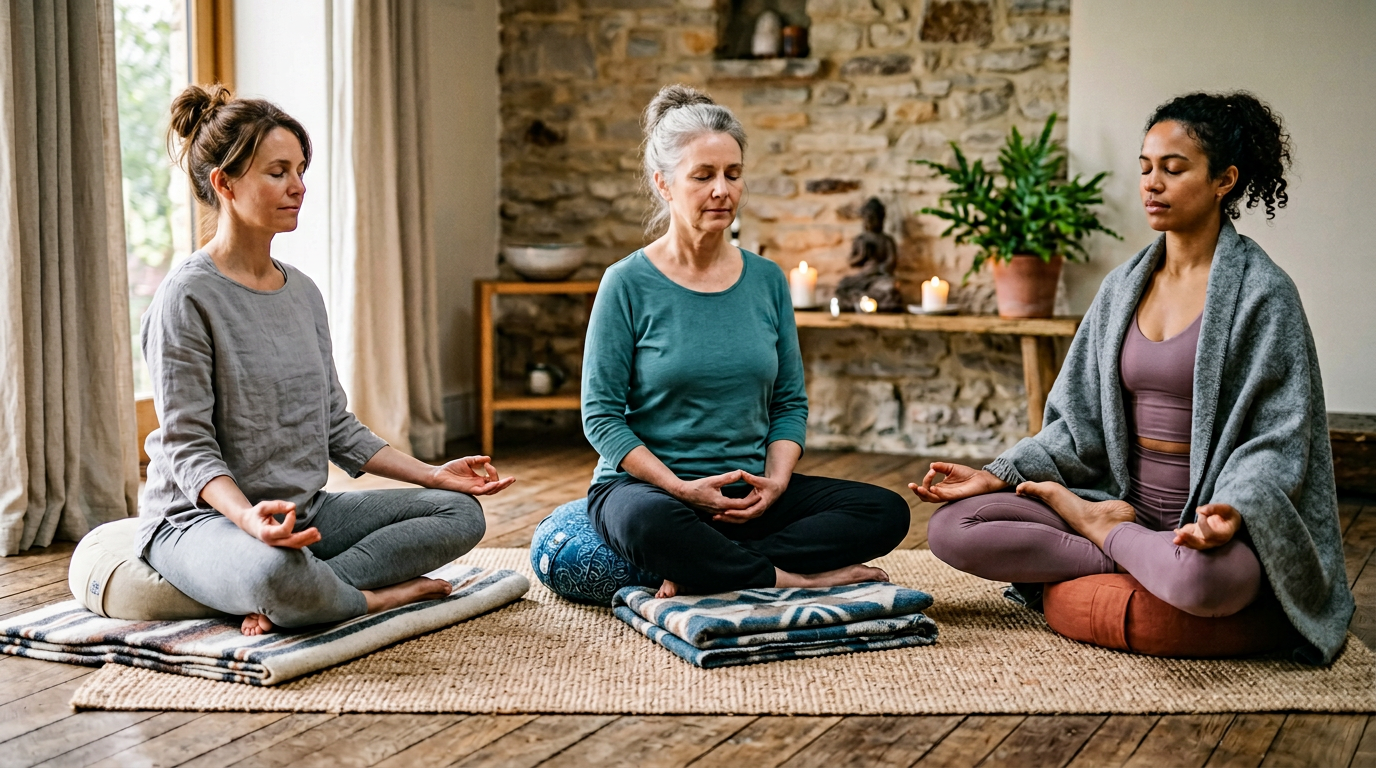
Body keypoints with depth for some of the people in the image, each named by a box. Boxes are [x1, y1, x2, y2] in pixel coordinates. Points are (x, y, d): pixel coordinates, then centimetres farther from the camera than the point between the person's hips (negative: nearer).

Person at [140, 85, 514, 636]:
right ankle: (374, 596, -11)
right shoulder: (187, 298, -11)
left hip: (302, 512, 8)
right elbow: (187, 446, -16)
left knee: (459, 512, -7)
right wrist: (247, 515, -34)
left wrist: (432, 474, 6)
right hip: (201, 516, -8)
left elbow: (335, 425, 14)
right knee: (275, 570, -42)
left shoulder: (303, 292, 11)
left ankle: (286, 599, -19)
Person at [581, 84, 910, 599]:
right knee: (652, 524, -41)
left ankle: (702, 571, -18)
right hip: (645, 484, -5)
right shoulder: (628, 284, -6)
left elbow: (790, 402, 10)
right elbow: (602, 414, -7)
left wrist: (774, 481, -8)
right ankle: (798, 578, -17)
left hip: (748, 493, 5)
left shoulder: (767, 280, 7)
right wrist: (682, 488, -18)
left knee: (886, 512, -15)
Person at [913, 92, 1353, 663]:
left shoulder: (1263, 293, -6)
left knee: (1202, 578, -42)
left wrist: (1231, 511, -31)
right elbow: (1079, 420, 12)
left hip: (1209, 517, -5)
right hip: (1125, 503, 5)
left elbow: (1276, 441, -11)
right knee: (951, 528, -13)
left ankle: (1103, 532, -8)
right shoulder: (1124, 286, 11)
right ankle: (1146, 559, -10)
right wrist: (999, 476, -2)